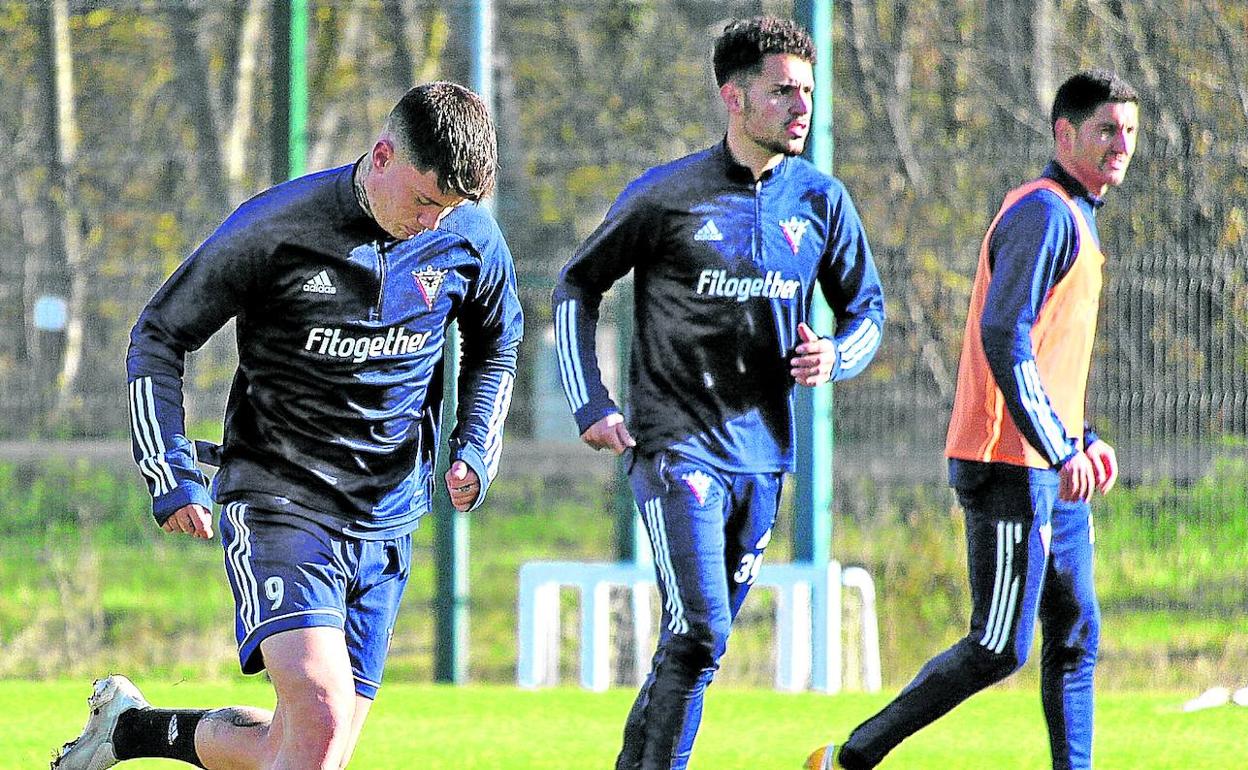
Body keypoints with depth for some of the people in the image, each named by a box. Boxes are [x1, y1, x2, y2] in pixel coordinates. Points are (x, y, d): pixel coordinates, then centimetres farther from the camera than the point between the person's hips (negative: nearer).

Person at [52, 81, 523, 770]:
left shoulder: (470, 236, -1)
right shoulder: (275, 228, -13)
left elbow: (495, 344, 21)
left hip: (387, 524, 5)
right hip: (278, 502, -5)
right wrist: (172, 476, -9)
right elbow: (158, 336, -1)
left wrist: (474, 450, 5)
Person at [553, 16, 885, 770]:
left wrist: (835, 356, -8)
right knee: (698, 634, -17)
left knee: (703, 638, 10)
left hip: (763, 449, 5)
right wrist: (592, 406, -3)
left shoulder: (821, 200, 5)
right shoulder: (666, 194, -6)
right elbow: (577, 286, 5)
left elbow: (866, 306, 15)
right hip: (677, 445, -5)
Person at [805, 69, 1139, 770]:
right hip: (1013, 466, -10)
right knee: (999, 649, -10)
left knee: (1077, 634, 9)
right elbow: (1003, 341, -23)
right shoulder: (1044, 214, -13)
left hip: (1053, 468, 10)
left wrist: (1081, 437, 22)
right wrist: (1060, 449, -25)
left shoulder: (1073, 218, 20)